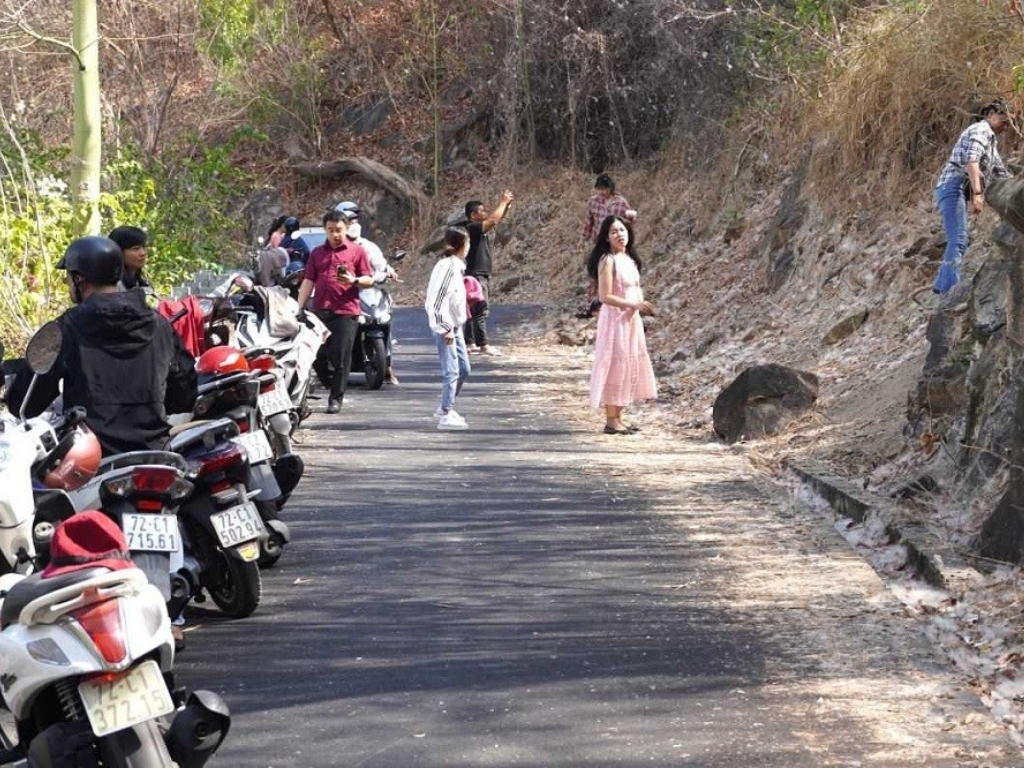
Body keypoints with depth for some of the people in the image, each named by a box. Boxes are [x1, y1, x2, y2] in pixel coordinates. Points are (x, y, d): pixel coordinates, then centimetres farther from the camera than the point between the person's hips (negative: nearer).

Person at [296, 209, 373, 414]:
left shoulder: (357, 251, 5)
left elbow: (369, 280, 4)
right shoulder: (317, 253, 16)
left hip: (346, 311, -4)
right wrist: (298, 308, 5)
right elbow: (308, 282, 13)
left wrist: (354, 281, -16)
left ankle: (336, 398, 6)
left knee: (341, 357, -4)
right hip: (320, 311, 4)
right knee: (316, 355, 3)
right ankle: (332, 386, 25)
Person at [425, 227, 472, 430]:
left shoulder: (456, 266, 10)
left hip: (454, 326, 10)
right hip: (445, 327, -10)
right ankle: (446, 415, -3)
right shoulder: (448, 267, -19)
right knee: (451, 371, -8)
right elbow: (437, 301, -23)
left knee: (463, 369, 15)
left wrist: (453, 327, 13)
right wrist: (445, 328, -20)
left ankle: (445, 408, 26)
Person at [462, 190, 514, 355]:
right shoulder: (472, 228, -14)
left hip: (483, 275, 10)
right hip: (476, 275, -10)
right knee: (480, 311, -10)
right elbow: (493, 220, -23)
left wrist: (506, 205, 4)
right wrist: (503, 202, -13)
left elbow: (496, 219, 20)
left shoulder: (481, 228, 14)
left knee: (475, 310, 11)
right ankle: (483, 345, -11)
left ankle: (471, 343, 15)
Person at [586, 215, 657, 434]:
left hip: (631, 319, 9)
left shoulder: (629, 259, 11)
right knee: (615, 365, -5)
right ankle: (611, 421, 0)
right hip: (615, 319, -9)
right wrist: (633, 304, -22)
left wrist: (642, 303, 0)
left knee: (630, 366, 10)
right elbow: (605, 296, -18)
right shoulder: (608, 260, -14)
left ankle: (618, 418, 17)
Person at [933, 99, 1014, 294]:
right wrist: (977, 193, -32)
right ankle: (951, 289, -31)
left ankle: (942, 286, 17)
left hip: (958, 191, 10)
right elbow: (971, 161, -22)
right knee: (959, 240, -21)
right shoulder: (981, 130, -4)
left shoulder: (991, 140, 28)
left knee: (959, 240, 14)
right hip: (954, 187, -10)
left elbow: (1000, 173, 37)